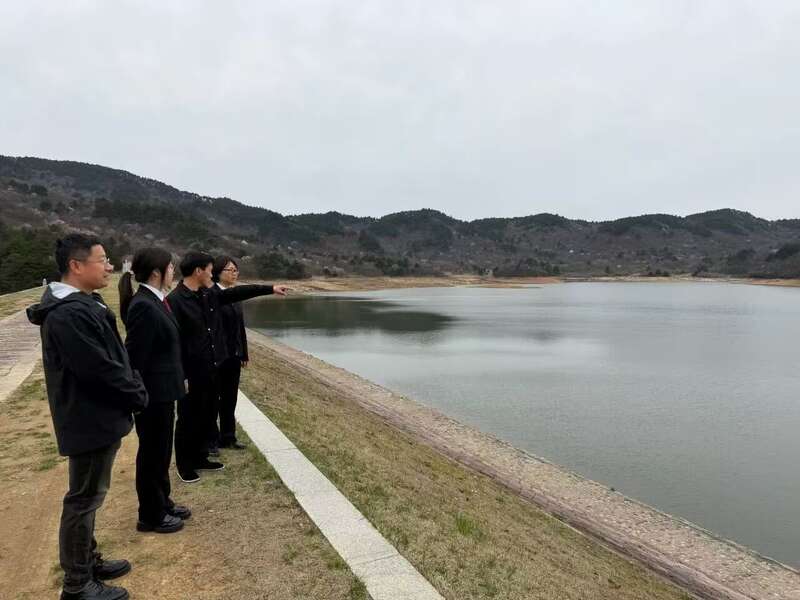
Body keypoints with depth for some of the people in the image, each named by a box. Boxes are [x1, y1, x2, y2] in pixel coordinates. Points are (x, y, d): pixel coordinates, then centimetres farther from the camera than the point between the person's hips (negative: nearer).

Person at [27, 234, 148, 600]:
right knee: (84, 499, 3)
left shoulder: (82, 304, 9)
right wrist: (138, 394, -12)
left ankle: (88, 562, 37)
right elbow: (100, 369, -26)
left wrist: (133, 390, 3)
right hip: (91, 420, -10)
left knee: (89, 496, 21)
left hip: (96, 416, 10)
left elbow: (113, 356, 13)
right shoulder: (68, 314, -25)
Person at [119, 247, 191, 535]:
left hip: (162, 390, 9)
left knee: (161, 450, 21)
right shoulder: (144, 306, -22)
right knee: (151, 452, 6)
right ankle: (151, 516, 23)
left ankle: (161, 503, 37)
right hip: (152, 393, -9)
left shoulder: (155, 301, 7)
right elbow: (135, 356, -22)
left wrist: (178, 380, 15)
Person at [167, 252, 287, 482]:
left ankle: (200, 458, 34)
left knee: (209, 416, 18)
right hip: (191, 373, -8)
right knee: (189, 420, 7)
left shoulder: (210, 294, 6)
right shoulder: (175, 301, -18)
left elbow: (237, 293, 17)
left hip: (211, 369, 8)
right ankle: (184, 465, 24)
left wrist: (270, 288, 20)